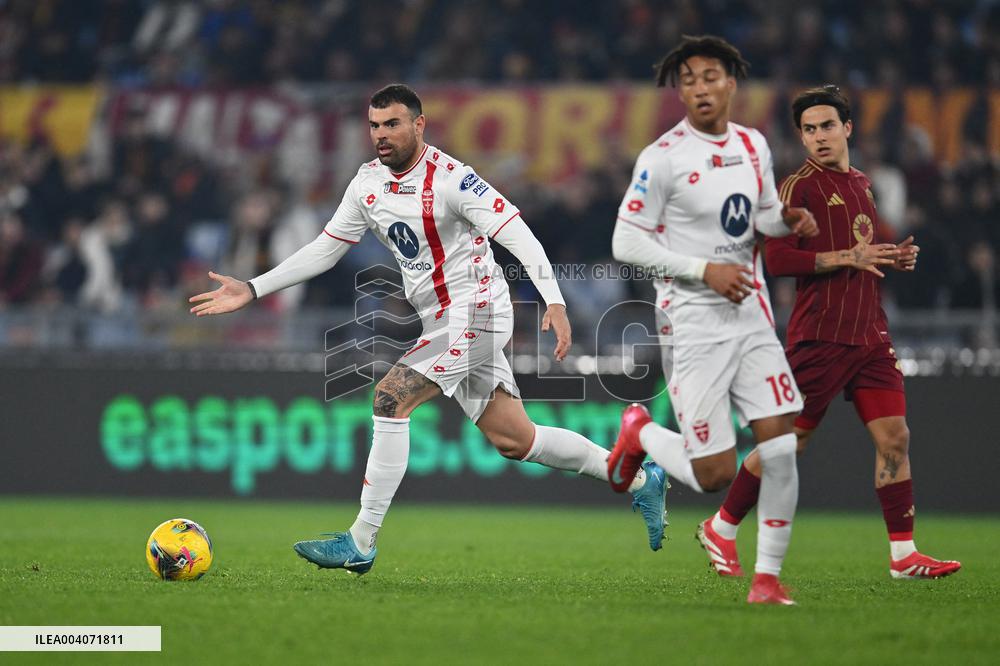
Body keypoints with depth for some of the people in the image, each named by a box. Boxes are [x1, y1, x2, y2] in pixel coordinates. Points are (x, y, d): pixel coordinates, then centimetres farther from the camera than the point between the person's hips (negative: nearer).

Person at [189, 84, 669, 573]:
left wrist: (555, 302, -31)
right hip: (442, 324, 8)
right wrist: (251, 290, 9)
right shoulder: (368, 183, 7)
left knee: (390, 398, -20)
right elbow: (323, 251, 15)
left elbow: (518, 235, -19)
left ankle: (360, 543, -16)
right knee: (513, 441, 9)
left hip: (473, 311, -8)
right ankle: (639, 480, 25)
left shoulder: (450, 178, -15)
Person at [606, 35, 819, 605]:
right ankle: (641, 434, 26)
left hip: (753, 317, 5)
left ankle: (768, 577, 7)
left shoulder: (753, 146, 8)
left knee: (781, 450, -6)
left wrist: (788, 220, 0)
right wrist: (704, 269, -18)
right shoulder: (664, 156, -10)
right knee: (714, 476, -6)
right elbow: (626, 242, -11)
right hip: (694, 325, -5)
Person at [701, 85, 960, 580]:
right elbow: (777, 259, -17)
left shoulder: (862, 186, 17)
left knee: (894, 437, -2)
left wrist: (895, 258, 9)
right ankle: (721, 529, 15)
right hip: (820, 336, -7)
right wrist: (847, 257, -21)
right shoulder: (800, 186, -7)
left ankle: (903, 554, 2)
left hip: (870, 336, 7)